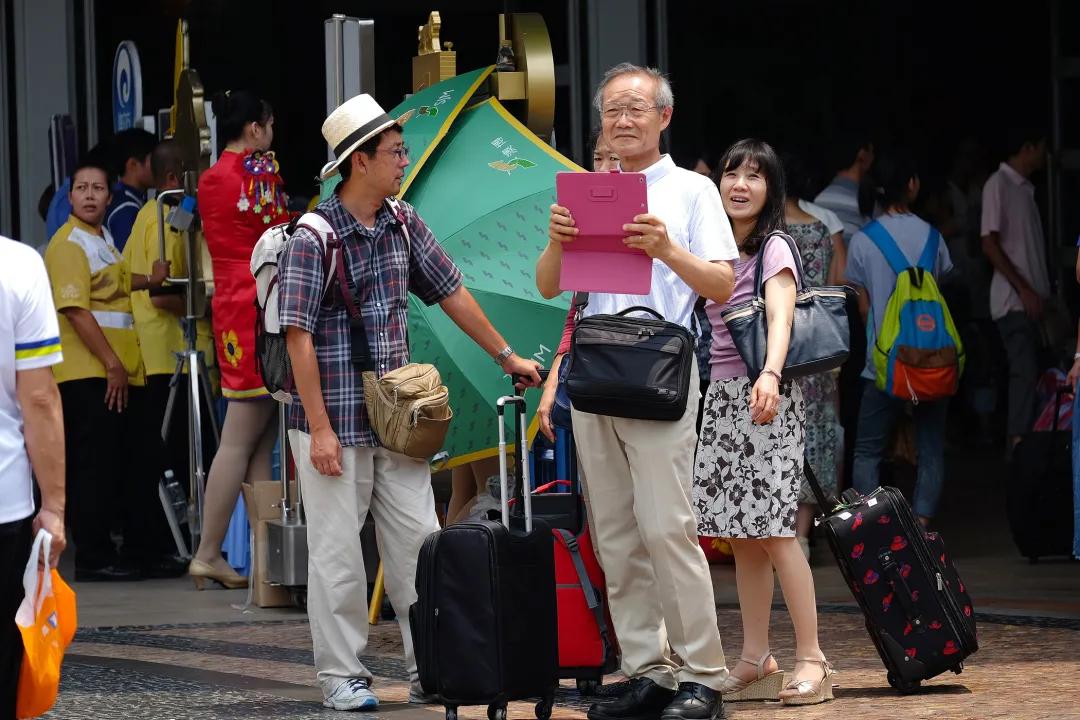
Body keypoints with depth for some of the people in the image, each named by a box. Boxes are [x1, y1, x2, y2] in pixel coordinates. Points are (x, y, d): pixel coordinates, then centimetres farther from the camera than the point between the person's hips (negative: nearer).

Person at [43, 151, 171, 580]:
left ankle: (139, 551, 18)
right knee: (94, 465, -6)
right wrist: (111, 363, -21)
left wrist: (149, 281, 16)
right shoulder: (68, 244, -11)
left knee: (133, 464, 11)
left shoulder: (104, 239, 18)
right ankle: (92, 557, -2)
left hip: (122, 371, 9)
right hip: (87, 373, -9)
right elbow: (75, 309, -19)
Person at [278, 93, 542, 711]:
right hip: (336, 425, -6)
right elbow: (299, 337, -15)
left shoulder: (403, 223, 7)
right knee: (339, 555, 0)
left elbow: (451, 291, 19)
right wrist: (320, 429, -17)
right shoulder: (314, 237, -13)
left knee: (419, 545, 5)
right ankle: (342, 677, 9)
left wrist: (505, 354, 22)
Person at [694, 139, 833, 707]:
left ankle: (811, 659, -10)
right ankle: (755, 659, 9)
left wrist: (770, 374, -39)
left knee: (772, 530, -11)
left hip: (765, 398, -7)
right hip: (720, 399, 7)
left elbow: (780, 317, -22)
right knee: (740, 536, 6)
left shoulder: (773, 249, -6)